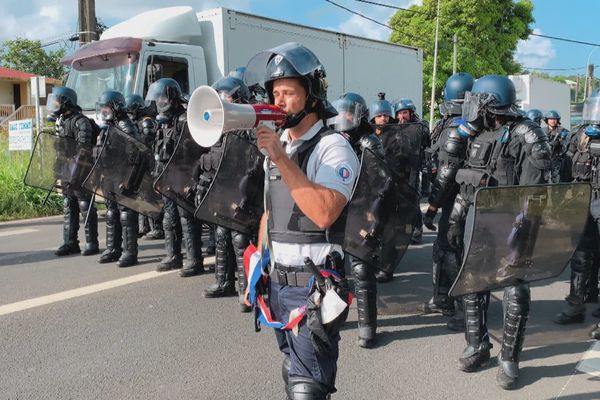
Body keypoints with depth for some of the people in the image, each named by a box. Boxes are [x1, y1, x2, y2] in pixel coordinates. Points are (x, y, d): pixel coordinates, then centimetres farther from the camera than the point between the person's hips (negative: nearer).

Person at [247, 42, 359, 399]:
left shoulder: (333, 147, -13)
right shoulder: (277, 144, 12)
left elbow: (324, 213, -28)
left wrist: (281, 159, -25)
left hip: (313, 285, -7)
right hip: (278, 281, 8)